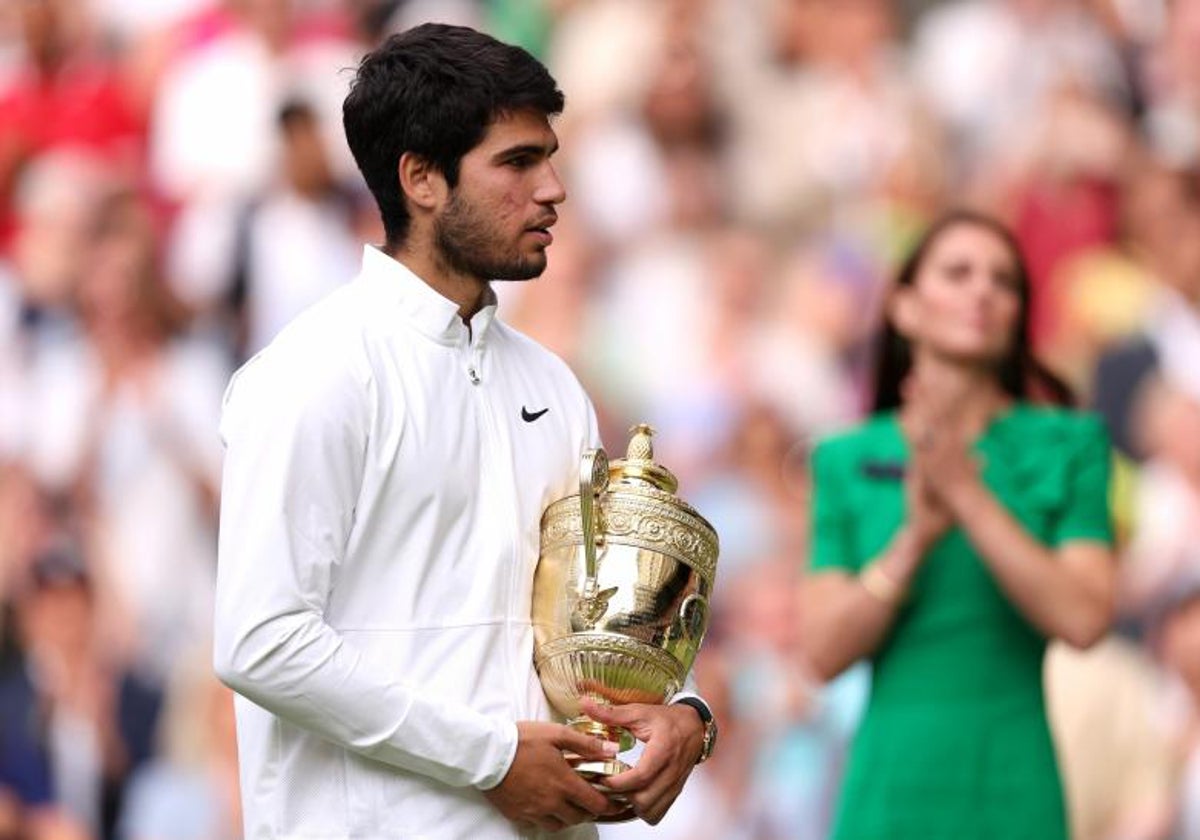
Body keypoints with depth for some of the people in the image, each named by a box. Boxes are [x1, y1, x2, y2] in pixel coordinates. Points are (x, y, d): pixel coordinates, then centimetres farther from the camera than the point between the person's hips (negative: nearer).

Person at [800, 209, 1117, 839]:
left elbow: (1083, 619, -10)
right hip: (890, 787, 1)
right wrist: (918, 533, -16)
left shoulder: (1069, 447, 3)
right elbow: (826, 651, -1)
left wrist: (968, 495, -17)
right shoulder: (847, 462, 7)